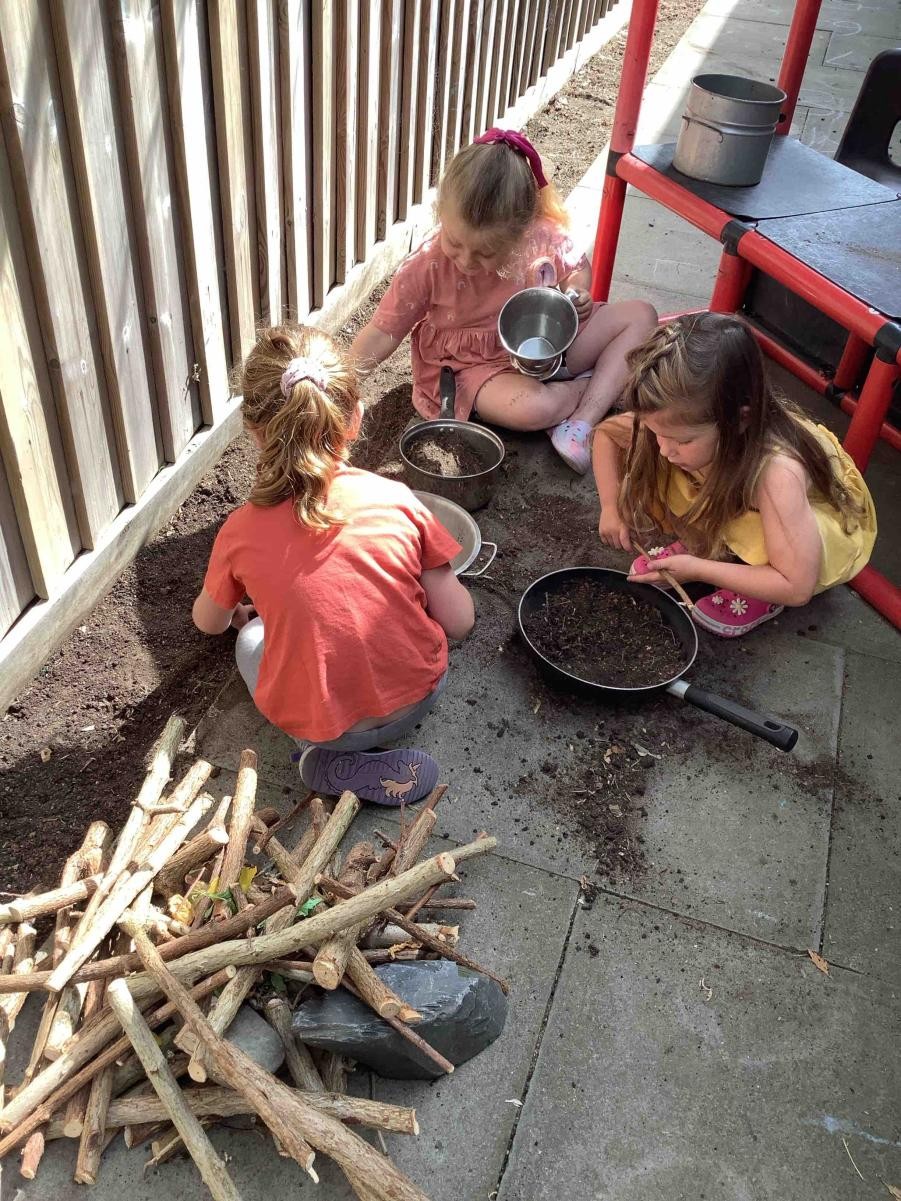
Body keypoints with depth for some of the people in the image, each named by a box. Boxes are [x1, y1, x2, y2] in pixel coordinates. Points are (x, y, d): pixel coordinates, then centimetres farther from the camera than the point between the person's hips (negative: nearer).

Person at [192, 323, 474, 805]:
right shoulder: (398, 501, -13)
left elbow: (208, 622, 9)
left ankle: (338, 758, 6)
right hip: (417, 699, 2)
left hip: (314, 725, -1)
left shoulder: (242, 532, -12)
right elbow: (458, 622, -7)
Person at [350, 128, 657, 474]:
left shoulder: (544, 238, -17)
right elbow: (383, 333, -15)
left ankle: (581, 423, -20)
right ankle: (600, 386, 0)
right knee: (531, 407, -38)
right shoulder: (427, 265, -23)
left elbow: (578, 268, 6)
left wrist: (578, 293, -17)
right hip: (478, 366, -4)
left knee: (640, 315, -5)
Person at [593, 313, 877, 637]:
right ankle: (702, 544, 5)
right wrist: (611, 506, -20)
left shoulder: (777, 472, -44)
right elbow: (606, 432, -8)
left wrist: (696, 569, -37)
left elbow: (797, 588, -41)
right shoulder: (684, 423, -28)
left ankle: (763, 594, -7)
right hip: (734, 514, 5)